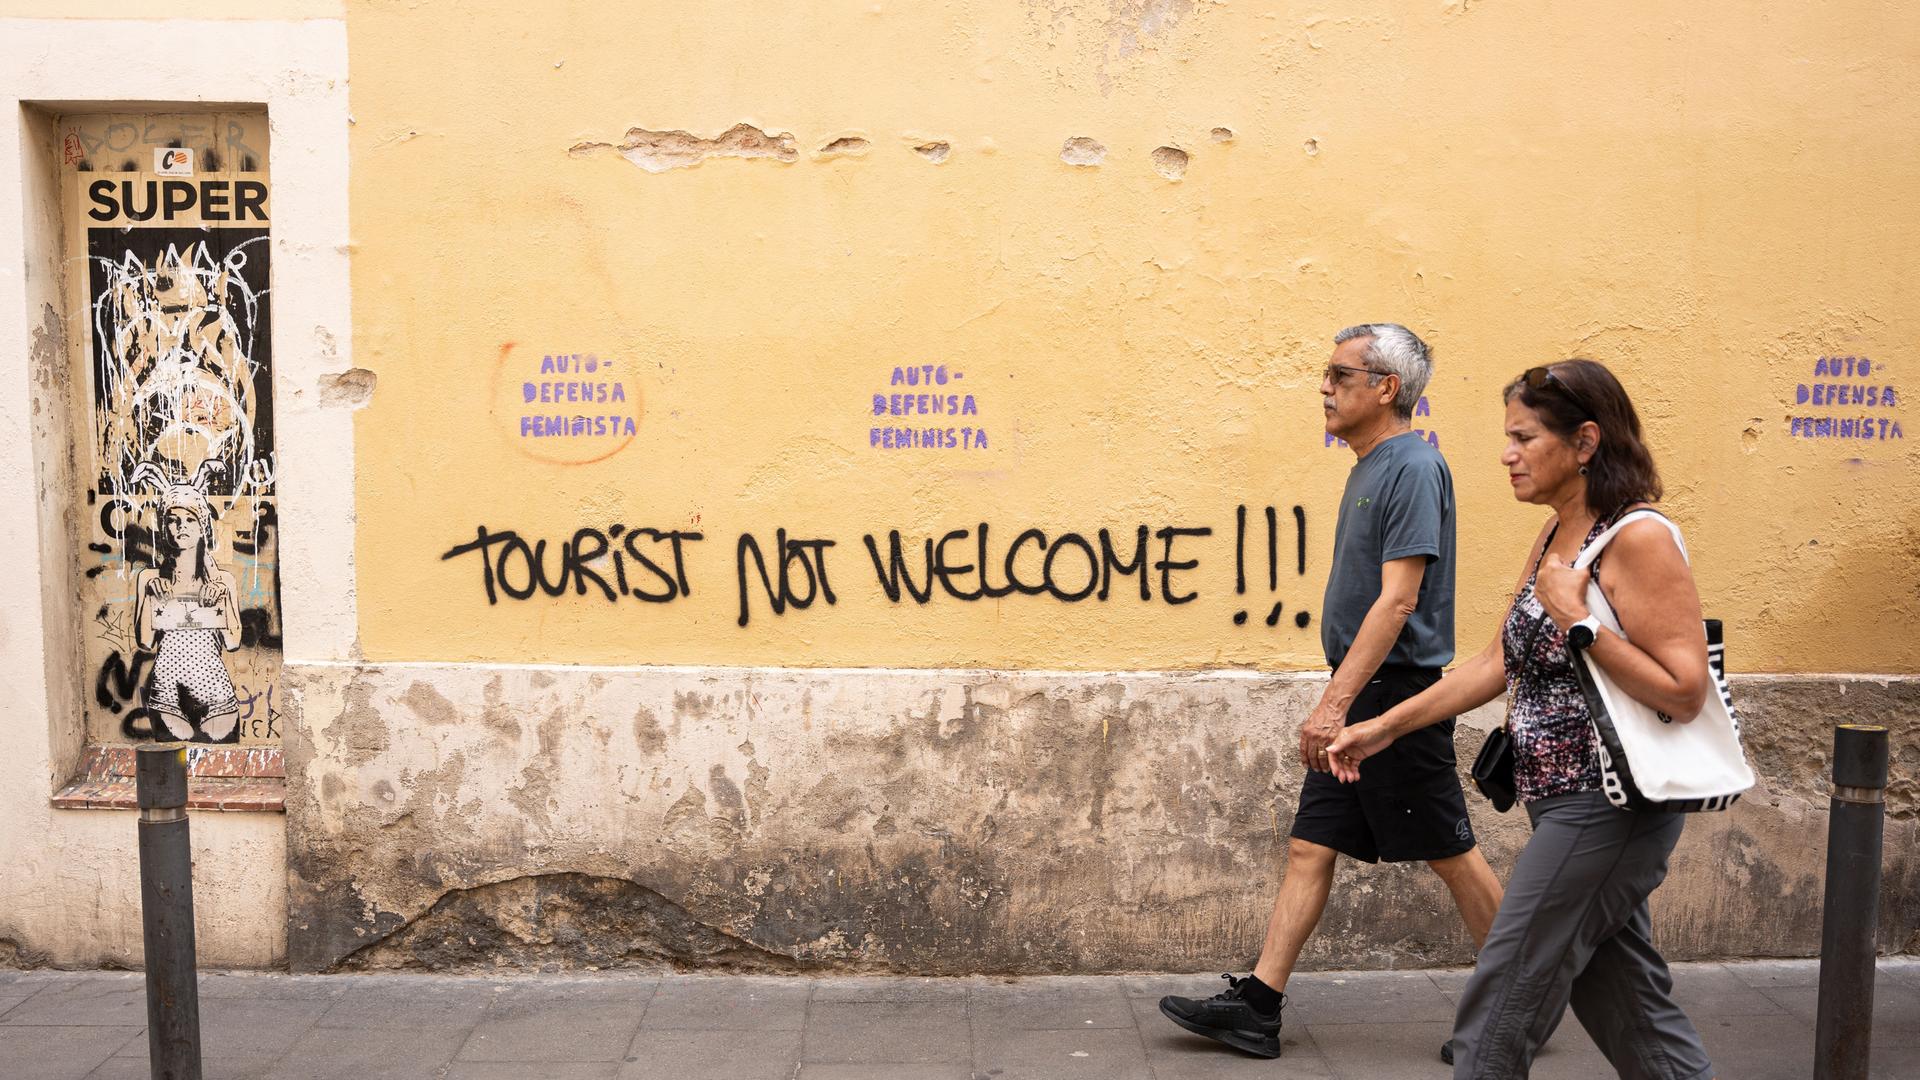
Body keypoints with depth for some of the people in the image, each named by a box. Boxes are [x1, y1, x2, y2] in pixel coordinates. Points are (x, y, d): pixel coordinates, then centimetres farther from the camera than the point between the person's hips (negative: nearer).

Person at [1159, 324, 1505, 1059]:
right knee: (1310, 847, 8)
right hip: (1358, 698, 9)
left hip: (1397, 696, -9)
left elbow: (1397, 599, -22)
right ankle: (1257, 1006, 12)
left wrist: (1336, 701, -26)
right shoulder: (1370, 467, 14)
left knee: (1451, 855, 3)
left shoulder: (1413, 468, -15)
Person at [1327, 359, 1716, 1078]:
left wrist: (1578, 622, -22)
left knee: (1499, 1013, -2)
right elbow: (1500, 663, 15)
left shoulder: (1637, 540, -16)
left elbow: (1684, 692, -20)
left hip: (1606, 811, -9)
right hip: (1565, 806, 9)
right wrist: (1386, 727, 13)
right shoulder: (1555, 534, 10)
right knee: (1627, 1010, 18)